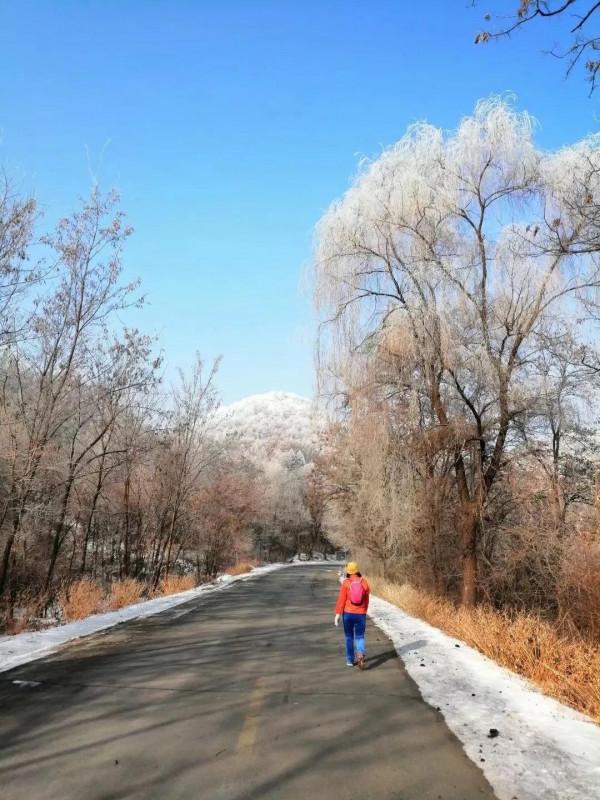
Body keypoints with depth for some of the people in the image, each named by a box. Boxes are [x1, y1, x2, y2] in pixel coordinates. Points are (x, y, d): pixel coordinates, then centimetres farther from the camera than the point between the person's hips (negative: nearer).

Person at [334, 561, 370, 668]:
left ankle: (350, 660, 21)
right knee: (360, 637, 8)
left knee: (349, 637, 16)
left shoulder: (346, 582, -8)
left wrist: (337, 614, -9)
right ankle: (360, 654, -19)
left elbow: (341, 599, -12)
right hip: (360, 614, 1)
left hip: (348, 613, -1)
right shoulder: (364, 582, -2)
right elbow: (366, 599, 5)